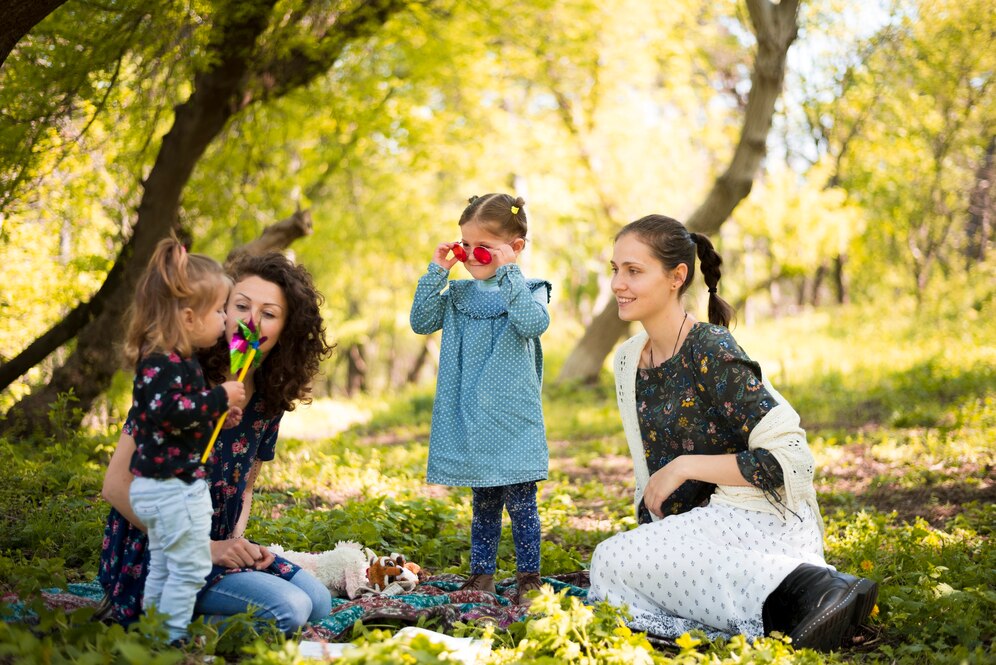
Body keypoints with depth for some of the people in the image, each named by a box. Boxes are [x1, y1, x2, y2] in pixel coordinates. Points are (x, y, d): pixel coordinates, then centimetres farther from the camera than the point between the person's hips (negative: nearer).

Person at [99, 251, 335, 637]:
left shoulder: (268, 401, 3)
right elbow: (117, 485, -18)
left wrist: (238, 540, -3)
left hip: (219, 548, 8)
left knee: (318, 602, 2)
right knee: (288, 609, -20)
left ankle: (188, 617, 6)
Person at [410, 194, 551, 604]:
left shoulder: (527, 290, -5)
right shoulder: (459, 294, 9)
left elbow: (535, 324, -25)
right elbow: (421, 322, 1)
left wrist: (508, 272, -26)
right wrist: (436, 273, -5)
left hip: (513, 421, -4)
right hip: (470, 422, 5)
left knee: (520, 501, -1)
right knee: (483, 502, 15)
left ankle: (529, 577, 10)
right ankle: (482, 574, 24)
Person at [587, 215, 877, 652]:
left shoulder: (711, 353, -15)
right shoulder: (628, 361, 9)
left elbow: (788, 459, -19)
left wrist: (685, 466, -17)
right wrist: (646, 531, 7)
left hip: (757, 523, -8)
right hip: (697, 528, 8)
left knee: (612, 561, -26)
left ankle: (800, 589, -25)